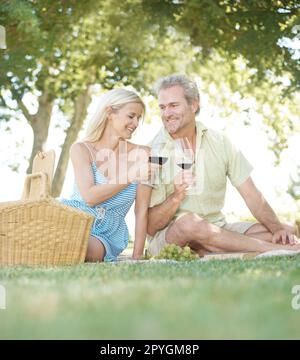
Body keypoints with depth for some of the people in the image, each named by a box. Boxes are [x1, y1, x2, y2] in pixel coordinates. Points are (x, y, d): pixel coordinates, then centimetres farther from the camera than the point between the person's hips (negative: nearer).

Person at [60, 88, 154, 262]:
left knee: (93, 250, -34)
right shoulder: (81, 149, 0)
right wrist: (129, 177, -18)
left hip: (107, 234, 1)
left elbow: (142, 212, -1)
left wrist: (137, 257, -8)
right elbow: (89, 197, -12)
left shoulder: (141, 155, 1)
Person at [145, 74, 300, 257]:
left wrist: (278, 228, -14)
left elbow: (252, 196, 2)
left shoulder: (219, 142, 3)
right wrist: (176, 197, -26)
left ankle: (204, 252, -24)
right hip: (167, 236, -4)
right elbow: (151, 227, -9)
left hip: (216, 231, 4)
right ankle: (276, 250, -27)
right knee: (190, 222, -38)